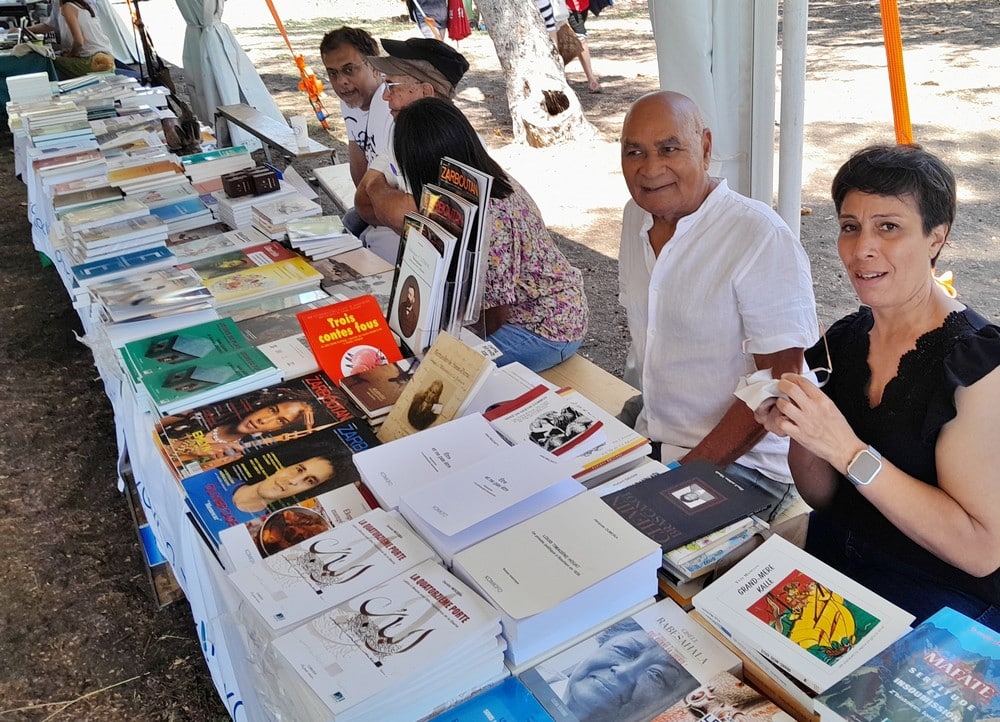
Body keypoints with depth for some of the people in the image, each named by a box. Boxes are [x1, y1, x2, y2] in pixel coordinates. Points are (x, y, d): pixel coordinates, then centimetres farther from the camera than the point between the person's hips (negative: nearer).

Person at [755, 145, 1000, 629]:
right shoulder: (843, 339, 0)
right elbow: (821, 497, 7)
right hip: (832, 560, 6)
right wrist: (798, 429, -14)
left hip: (939, 599, -5)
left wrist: (848, 449, -27)